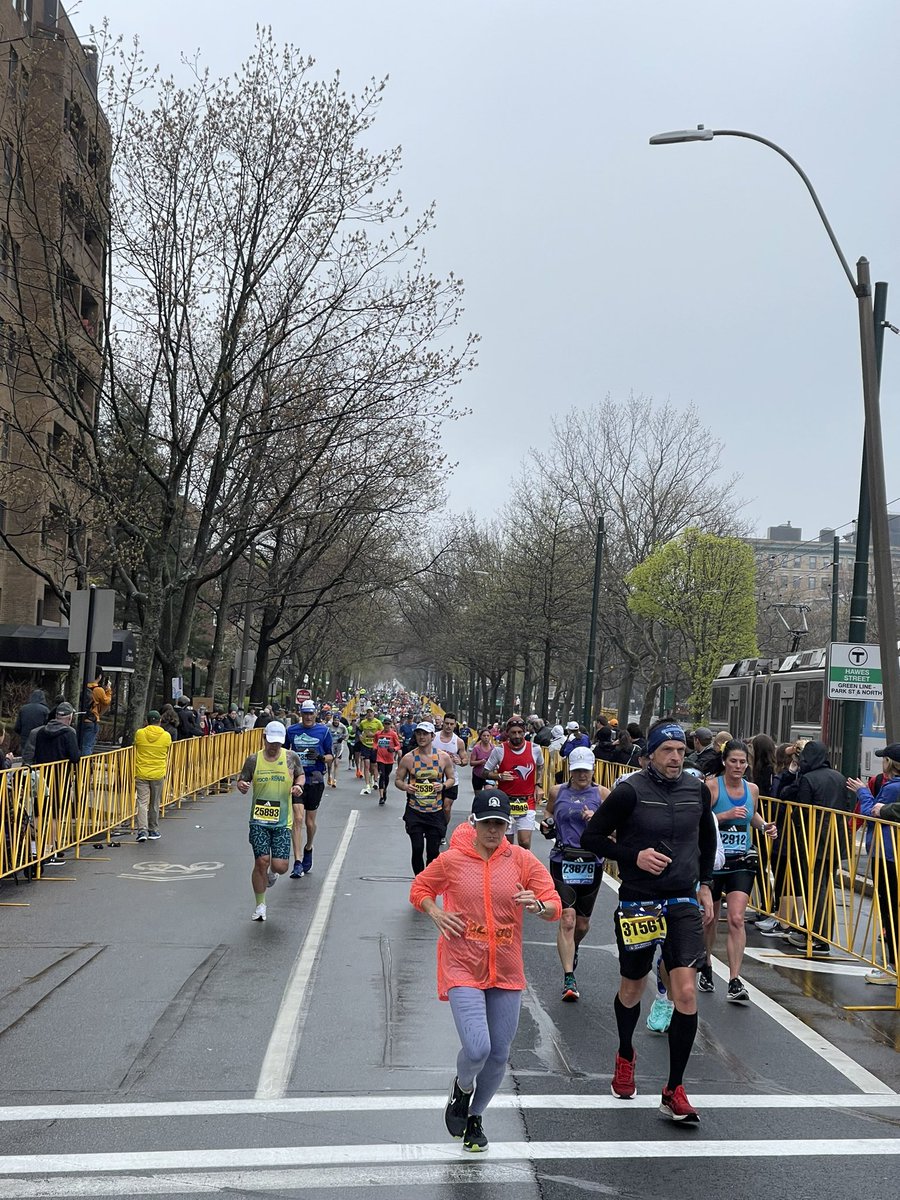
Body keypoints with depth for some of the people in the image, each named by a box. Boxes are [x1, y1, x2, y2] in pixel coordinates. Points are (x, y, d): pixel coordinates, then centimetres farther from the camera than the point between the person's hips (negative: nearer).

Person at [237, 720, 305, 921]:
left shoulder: (291, 757, 2)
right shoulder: (253, 760, 1)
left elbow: (300, 774, 16)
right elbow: (242, 781, 8)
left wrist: (298, 786, -5)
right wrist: (242, 786, -16)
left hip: (282, 822, 0)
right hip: (259, 820, 0)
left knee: (280, 866, -4)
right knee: (261, 861, -7)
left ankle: (271, 873, 36)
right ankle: (260, 905, 12)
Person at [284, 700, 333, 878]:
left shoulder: (323, 731, 1)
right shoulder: (291, 731, 5)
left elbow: (330, 756, 4)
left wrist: (321, 757, -16)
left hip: (315, 780, 0)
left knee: (310, 821, 8)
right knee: (297, 819, -12)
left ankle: (308, 849, 39)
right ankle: (298, 862, -14)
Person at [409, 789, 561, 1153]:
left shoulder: (522, 860, -2)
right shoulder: (452, 860, -4)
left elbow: (555, 907, -1)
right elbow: (419, 889, 10)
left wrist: (538, 906, -24)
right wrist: (435, 913, -9)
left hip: (506, 971, 3)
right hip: (463, 969, -2)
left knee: (499, 1055, 9)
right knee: (477, 1048, -17)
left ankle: (474, 1116, 37)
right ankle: (462, 1088, 20)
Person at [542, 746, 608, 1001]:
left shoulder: (601, 794, 1)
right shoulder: (557, 792, 3)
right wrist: (546, 825, 0)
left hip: (591, 864, 1)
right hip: (562, 862, -1)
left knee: (582, 924, 13)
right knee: (567, 920, -13)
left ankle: (572, 949, 47)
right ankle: (569, 979, -9)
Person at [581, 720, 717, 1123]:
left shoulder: (697, 790, 2)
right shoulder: (629, 791, -12)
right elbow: (591, 837, -7)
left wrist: (704, 884, 16)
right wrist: (634, 856, -18)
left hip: (683, 903, 3)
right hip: (637, 904, -2)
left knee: (687, 993, -9)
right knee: (631, 989, 15)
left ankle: (674, 1090, 3)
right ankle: (625, 1057, 45)